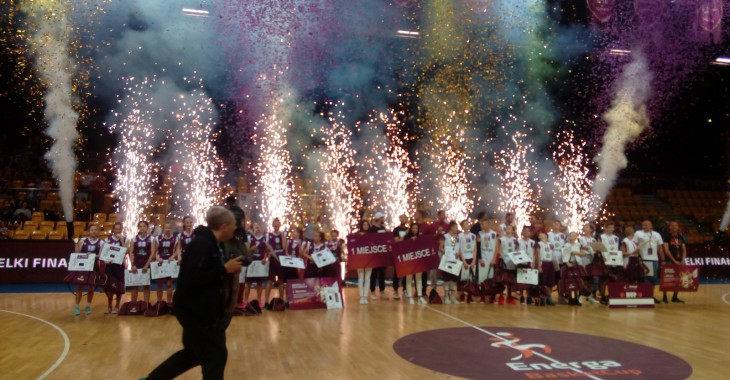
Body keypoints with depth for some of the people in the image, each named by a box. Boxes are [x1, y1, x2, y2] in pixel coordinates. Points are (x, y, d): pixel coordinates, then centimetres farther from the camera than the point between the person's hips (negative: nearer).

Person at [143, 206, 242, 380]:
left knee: (194, 353, 20)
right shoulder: (201, 244, -21)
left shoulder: (212, 243, 9)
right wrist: (224, 269, -26)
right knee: (216, 354, 0)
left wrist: (228, 270, -1)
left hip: (202, 308, 10)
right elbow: (190, 279, -30)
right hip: (194, 309, -10)